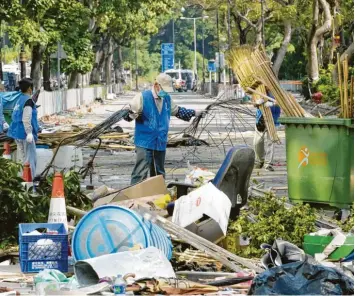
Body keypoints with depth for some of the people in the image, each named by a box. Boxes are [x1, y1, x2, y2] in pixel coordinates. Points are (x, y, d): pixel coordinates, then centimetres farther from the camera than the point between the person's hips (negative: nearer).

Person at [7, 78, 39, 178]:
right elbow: (26, 119, -22)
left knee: (22, 158, 15)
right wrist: (29, 133, -23)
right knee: (30, 159, -5)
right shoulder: (28, 100, -14)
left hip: (17, 132, 9)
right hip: (24, 133, -9)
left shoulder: (20, 99, 11)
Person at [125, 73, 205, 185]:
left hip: (161, 142, 7)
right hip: (145, 143, -7)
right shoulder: (143, 97, -11)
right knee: (141, 173, -15)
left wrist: (194, 113, 28)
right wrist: (132, 115, -37)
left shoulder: (167, 99, 11)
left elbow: (177, 111, 29)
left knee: (159, 174, 16)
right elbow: (129, 113, -13)